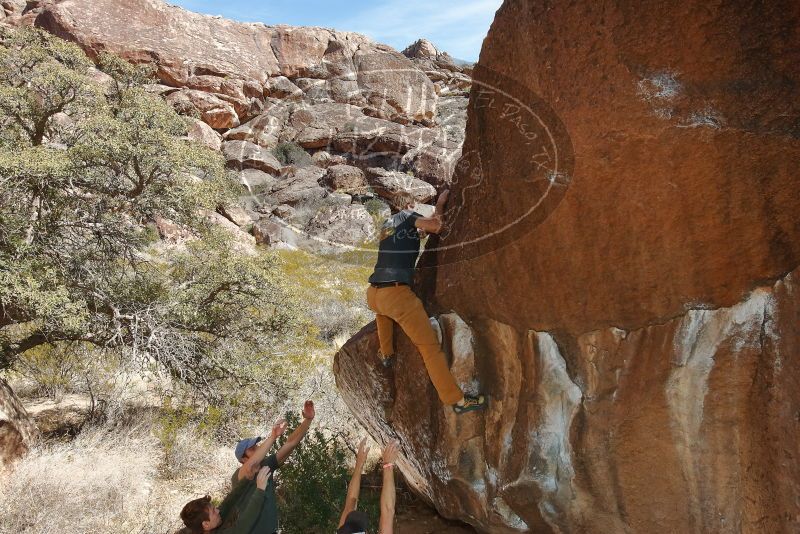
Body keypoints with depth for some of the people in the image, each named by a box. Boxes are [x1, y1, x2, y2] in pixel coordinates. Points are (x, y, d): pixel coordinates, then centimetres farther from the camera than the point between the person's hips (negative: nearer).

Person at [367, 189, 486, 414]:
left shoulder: (387, 223, 25)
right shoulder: (407, 216, 8)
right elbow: (435, 226, -6)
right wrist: (440, 206, 10)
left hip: (372, 294, 7)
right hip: (397, 294, -6)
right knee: (430, 346, -3)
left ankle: (386, 354, 45)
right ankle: (457, 400, -3)